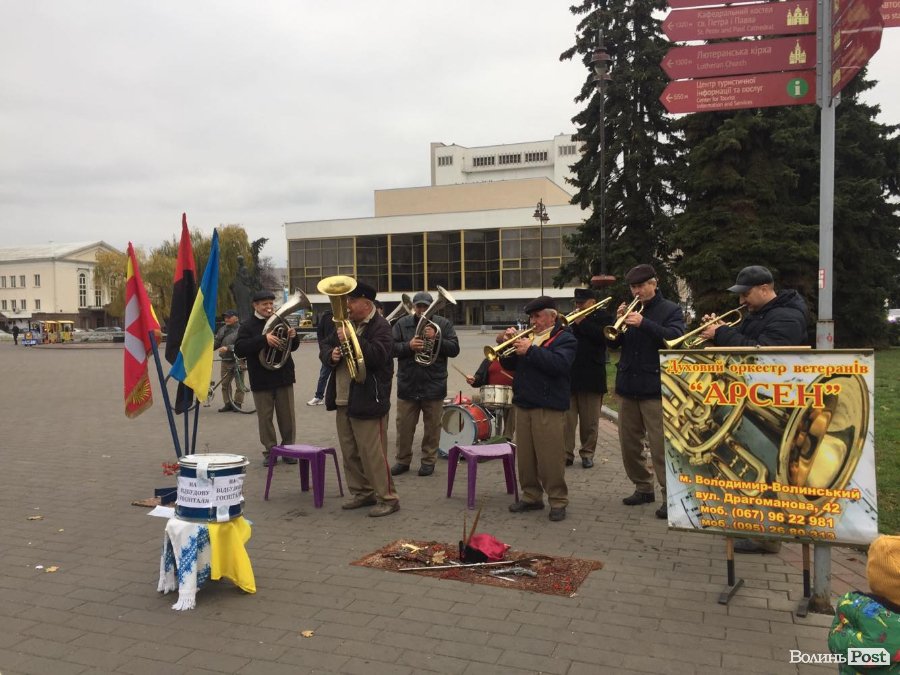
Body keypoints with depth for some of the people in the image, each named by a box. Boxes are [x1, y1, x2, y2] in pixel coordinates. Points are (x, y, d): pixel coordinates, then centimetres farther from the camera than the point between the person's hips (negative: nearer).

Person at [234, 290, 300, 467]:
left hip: (284, 378, 3)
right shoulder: (248, 326, -2)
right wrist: (264, 339, -28)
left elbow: (293, 347, 18)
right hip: (261, 381, -3)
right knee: (265, 418, 5)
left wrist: (293, 337, -6)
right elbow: (239, 350, -18)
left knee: (287, 417, 7)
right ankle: (270, 451, 16)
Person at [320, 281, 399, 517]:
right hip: (343, 400, 8)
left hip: (367, 401, -8)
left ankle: (387, 498, 3)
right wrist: (331, 355, -7)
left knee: (372, 452, -6)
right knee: (350, 452, 14)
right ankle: (362, 493, 27)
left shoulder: (380, 326, -10)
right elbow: (324, 348, 16)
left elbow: (377, 356, -24)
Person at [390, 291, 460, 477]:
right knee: (404, 426, 8)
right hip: (407, 385, 1)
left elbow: (454, 349, -4)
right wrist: (408, 346, -20)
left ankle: (429, 460, 19)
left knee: (432, 426, 6)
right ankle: (403, 460, 21)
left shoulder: (443, 324, 2)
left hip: (434, 386, -1)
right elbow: (391, 348, -3)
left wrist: (435, 339, -17)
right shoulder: (402, 324, 3)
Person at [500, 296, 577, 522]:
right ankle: (531, 496, 22)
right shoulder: (529, 337, 19)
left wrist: (530, 350, -22)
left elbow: (559, 364, -21)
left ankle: (558, 501, 6)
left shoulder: (565, 339, -1)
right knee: (525, 457, 11)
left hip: (548, 408, -7)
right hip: (523, 405, 7)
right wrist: (508, 346, -2)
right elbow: (510, 365, 17)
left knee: (551, 458, -4)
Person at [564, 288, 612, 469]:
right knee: (567, 418, 0)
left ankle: (587, 453, 16)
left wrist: (582, 322, -13)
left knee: (590, 420, 6)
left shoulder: (602, 317, 4)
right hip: (568, 375, 3)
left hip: (591, 377, -3)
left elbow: (602, 336, -15)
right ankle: (566, 453, 4)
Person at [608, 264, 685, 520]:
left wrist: (643, 323, -26)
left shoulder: (670, 310, 0)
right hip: (627, 386, 6)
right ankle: (643, 488, 25)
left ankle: (670, 496, 0)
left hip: (655, 388, -6)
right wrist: (619, 321, -9)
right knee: (629, 444, 11)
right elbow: (613, 343, 9)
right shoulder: (631, 310, 13)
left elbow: (675, 337, -17)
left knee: (660, 446, -8)